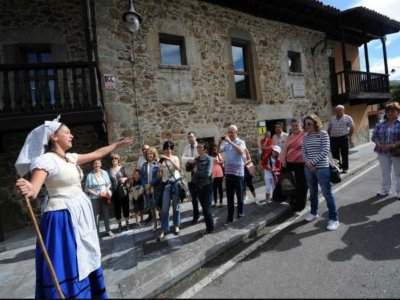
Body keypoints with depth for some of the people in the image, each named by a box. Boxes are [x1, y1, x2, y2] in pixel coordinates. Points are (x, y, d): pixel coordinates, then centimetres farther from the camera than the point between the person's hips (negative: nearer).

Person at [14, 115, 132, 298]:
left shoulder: (71, 158, 8)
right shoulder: (45, 160, -15)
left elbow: (96, 154, 18)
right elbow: (33, 190, -27)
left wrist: (117, 144, 23)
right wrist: (25, 191, -50)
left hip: (81, 214, 9)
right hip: (63, 218, -8)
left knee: (83, 259, 21)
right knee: (68, 265, 1)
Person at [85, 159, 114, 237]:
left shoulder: (104, 173, 2)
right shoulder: (90, 175, -6)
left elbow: (109, 183, 8)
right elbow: (87, 188, -5)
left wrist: (106, 190, -9)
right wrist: (96, 194, -14)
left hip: (105, 197, 3)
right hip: (94, 198, -2)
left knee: (106, 214, 11)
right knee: (96, 216, -2)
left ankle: (108, 230, 25)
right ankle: (96, 233, 10)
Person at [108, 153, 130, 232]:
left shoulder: (122, 168, 2)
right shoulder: (109, 171, 2)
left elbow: (127, 177, 11)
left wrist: (125, 178, -12)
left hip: (123, 191, 0)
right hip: (115, 192, 0)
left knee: (125, 207, 7)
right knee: (117, 209, 6)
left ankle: (127, 223, 23)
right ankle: (119, 225, 20)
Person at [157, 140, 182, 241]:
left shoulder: (175, 158, 1)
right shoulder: (161, 160, 4)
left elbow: (178, 167, -21)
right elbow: (159, 176, 5)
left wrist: (169, 159, -25)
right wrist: (159, 170, -16)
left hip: (176, 184, -1)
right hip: (166, 185, 1)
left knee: (176, 206, 10)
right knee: (164, 208, 0)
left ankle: (176, 225, 27)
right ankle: (163, 230, 8)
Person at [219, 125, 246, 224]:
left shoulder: (241, 142, -4)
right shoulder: (225, 143, 8)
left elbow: (241, 151, -24)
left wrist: (230, 142, -23)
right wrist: (220, 142, -13)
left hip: (238, 172, -4)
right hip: (228, 172, 4)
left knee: (239, 195, 8)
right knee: (229, 196, 10)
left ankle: (240, 214, 23)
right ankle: (230, 216, 19)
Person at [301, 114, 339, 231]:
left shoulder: (323, 134, -6)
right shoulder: (305, 137, 8)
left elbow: (325, 151, -13)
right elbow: (303, 151, 6)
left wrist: (313, 162, -15)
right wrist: (308, 163, -10)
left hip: (322, 168, -5)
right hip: (308, 168, 5)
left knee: (327, 193, 0)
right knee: (312, 192, 17)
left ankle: (334, 219, 11)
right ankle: (314, 212, 35)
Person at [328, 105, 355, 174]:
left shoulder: (347, 118, 2)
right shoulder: (332, 119, 14)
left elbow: (352, 128, 0)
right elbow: (329, 129, 18)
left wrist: (349, 136, -3)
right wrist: (329, 137, 10)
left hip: (343, 138, -4)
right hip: (334, 138, 4)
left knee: (344, 154, 0)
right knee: (335, 154, 6)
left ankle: (345, 168, 8)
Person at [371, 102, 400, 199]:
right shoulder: (380, 124, 5)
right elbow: (374, 136, 5)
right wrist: (380, 145, -12)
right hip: (383, 152, 3)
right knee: (385, 172, 14)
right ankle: (385, 190, 26)